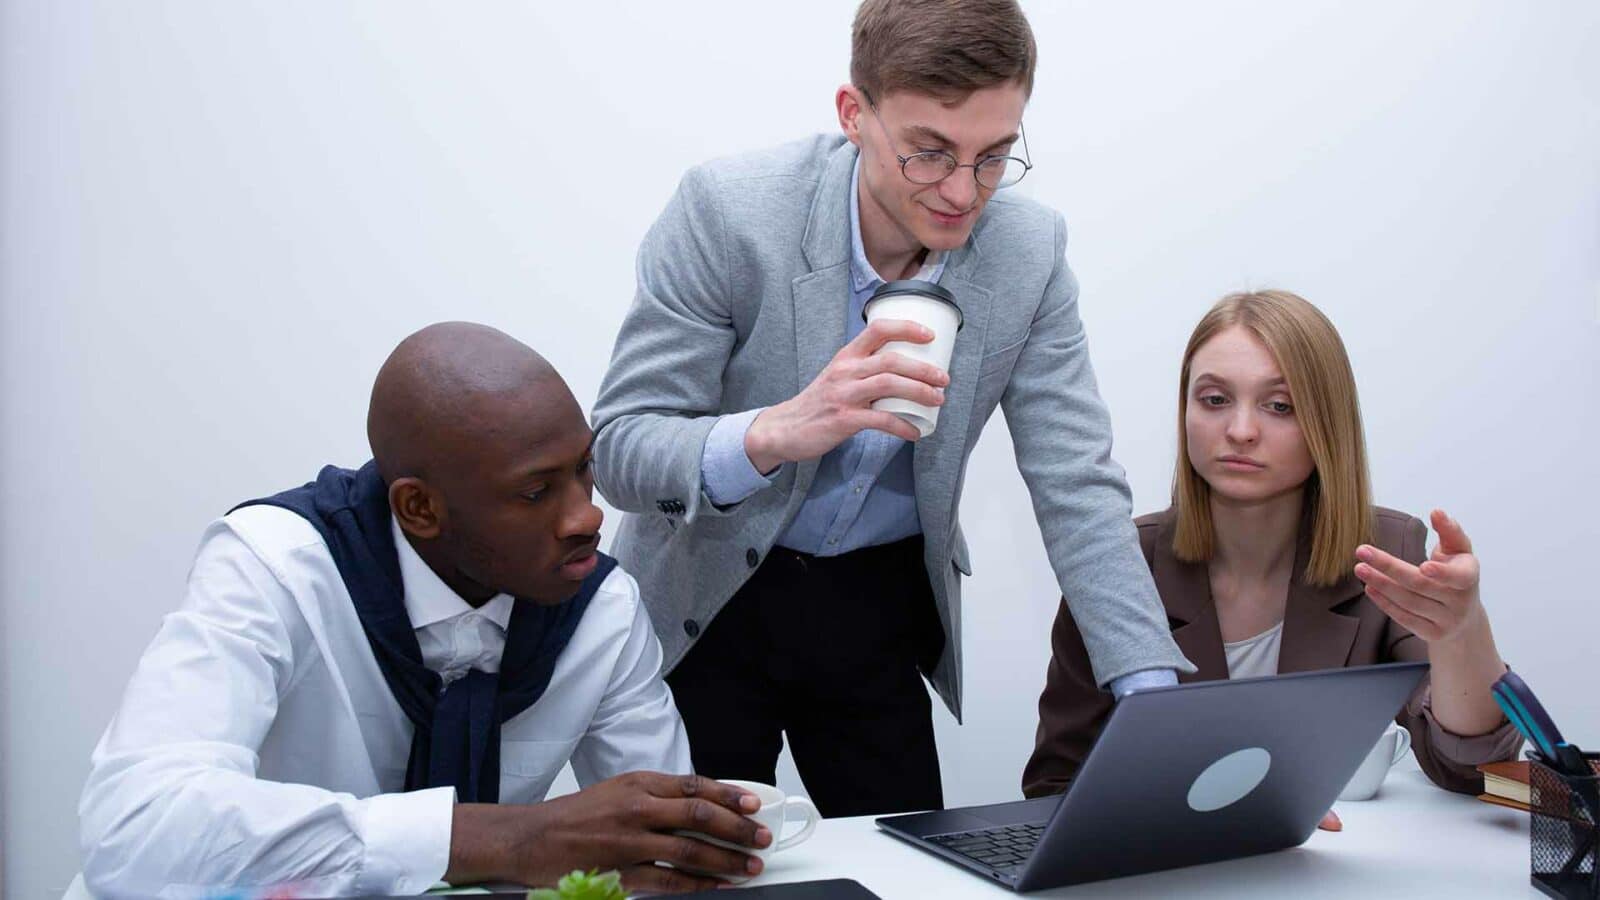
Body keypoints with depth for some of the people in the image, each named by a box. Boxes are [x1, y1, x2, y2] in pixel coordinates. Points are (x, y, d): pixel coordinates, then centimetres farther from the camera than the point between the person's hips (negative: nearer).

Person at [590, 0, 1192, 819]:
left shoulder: (1030, 251, -12)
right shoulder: (725, 209, -22)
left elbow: (1077, 490, -11)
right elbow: (616, 448, -23)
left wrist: (1161, 707, -22)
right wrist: (777, 431, -43)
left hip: (881, 613, 3)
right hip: (707, 604, -2)